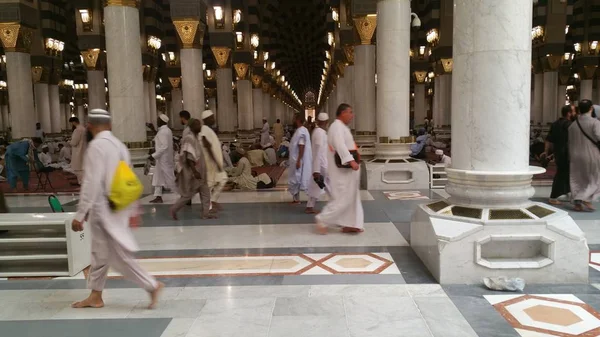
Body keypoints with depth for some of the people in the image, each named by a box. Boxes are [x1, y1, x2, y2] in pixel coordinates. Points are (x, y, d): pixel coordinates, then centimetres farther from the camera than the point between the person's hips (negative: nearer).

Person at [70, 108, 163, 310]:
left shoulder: (97, 145, -16)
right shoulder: (118, 144, 9)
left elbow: (92, 183, -21)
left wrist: (80, 215, -18)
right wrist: (133, 210, 18)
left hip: (105, 209, -9)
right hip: (114, 208, 9)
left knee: (119, 256, -2)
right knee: (100, 253, 17)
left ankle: (152, 286, 3)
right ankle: (95, 296, 28)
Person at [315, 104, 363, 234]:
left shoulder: (342, 127, 17)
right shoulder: (337, 126, -17)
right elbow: (340, 145, -30)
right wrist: (351, 160, -38)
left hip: (345, 168, 11)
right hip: (341, 169, -11)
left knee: (351, 197, 12)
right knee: (343, 198, -7)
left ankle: (348, 224, 18)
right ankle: (323, 220, 2)